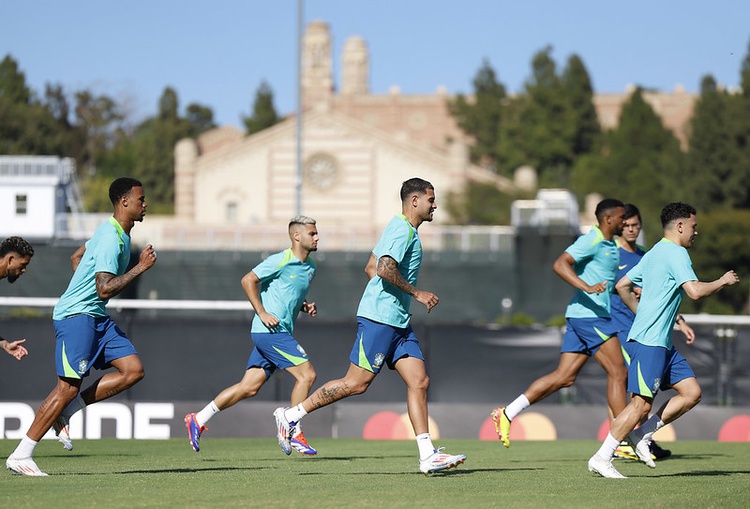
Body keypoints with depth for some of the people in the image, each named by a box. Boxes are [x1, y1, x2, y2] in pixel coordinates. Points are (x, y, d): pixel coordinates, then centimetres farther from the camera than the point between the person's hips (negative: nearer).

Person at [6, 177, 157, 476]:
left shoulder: (117, 233, 14)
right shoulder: (111, 239, -19)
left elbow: (77, 257, 28)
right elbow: (105, 289, -26)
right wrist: (140, 267, -21)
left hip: (95, 317, 10)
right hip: (76, 316, -10)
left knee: (133, 370, -1)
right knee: (68, 387, -12)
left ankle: (63, 413, 3)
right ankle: (20, 456, -7)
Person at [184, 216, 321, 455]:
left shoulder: (310, 267, 16)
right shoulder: (281, 261, -10)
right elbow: (248, 280, -10)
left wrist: (305, 307, 8)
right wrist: (262, 313, -15)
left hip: (280, 333, 9)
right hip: (270, 331, -9)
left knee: (249, 387, 5)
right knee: (307, 374, -13)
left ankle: (198, 419, 10)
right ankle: (293, 433, -7)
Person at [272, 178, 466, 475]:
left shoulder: (404, 229, 21)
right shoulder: (402, 229, -11)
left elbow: (371, 268, 25)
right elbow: (385, 268, -24)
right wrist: (416, 293, -16)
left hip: (398, 323, 10)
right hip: (379, 319, -10)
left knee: (419, 381, 0)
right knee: (357, 383, -9)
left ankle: (427, 456, -4)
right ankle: (292, 415, 1)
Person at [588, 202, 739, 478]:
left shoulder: (654, 253, 18)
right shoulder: (676, 253, -11)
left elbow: (622, 285, 24)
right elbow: (695, 291, -23)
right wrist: (723, 281, -8)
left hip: (662, 342, 10)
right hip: (649, 341, -10)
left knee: (692, 392, 5)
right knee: (642, 403, -10)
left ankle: (641, 435, 8)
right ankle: (601, 458, -6)